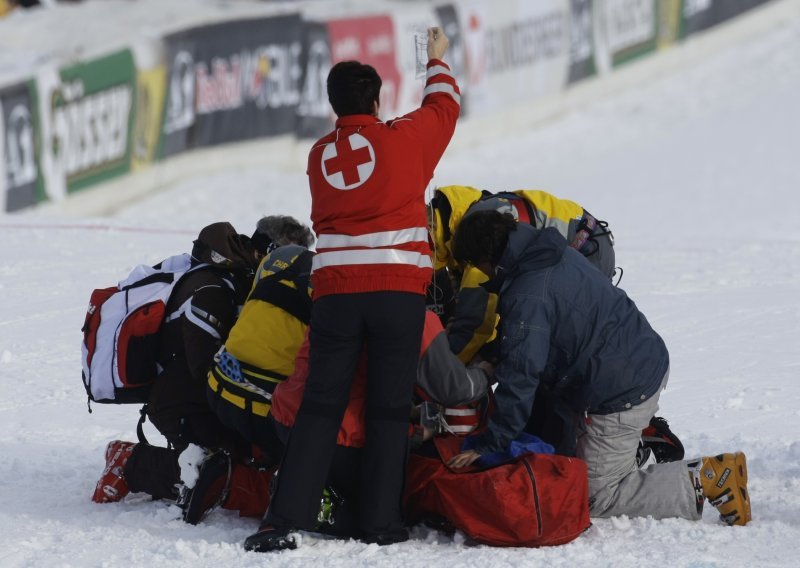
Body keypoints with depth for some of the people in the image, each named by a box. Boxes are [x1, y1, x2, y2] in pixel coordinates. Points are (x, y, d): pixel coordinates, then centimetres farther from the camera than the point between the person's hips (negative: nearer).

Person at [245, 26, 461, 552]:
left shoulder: (320, 155, 10)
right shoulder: (404, 139, 1)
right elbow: (444, 105, 20)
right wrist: (438, 60, 39)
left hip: (335, 287, 2)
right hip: (399, 289, -2)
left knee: (320, 407, 4)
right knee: (390, 409, 5)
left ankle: (287, 520, -6)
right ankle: (382, 522, 3)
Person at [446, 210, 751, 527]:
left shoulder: (527, 298, -24)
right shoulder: (559, 253, 5)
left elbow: (520, 379, -25)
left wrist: (486, 445, -18)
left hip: (620, 392, -10)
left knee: (598, 498, 1)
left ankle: (704, 481, -5)